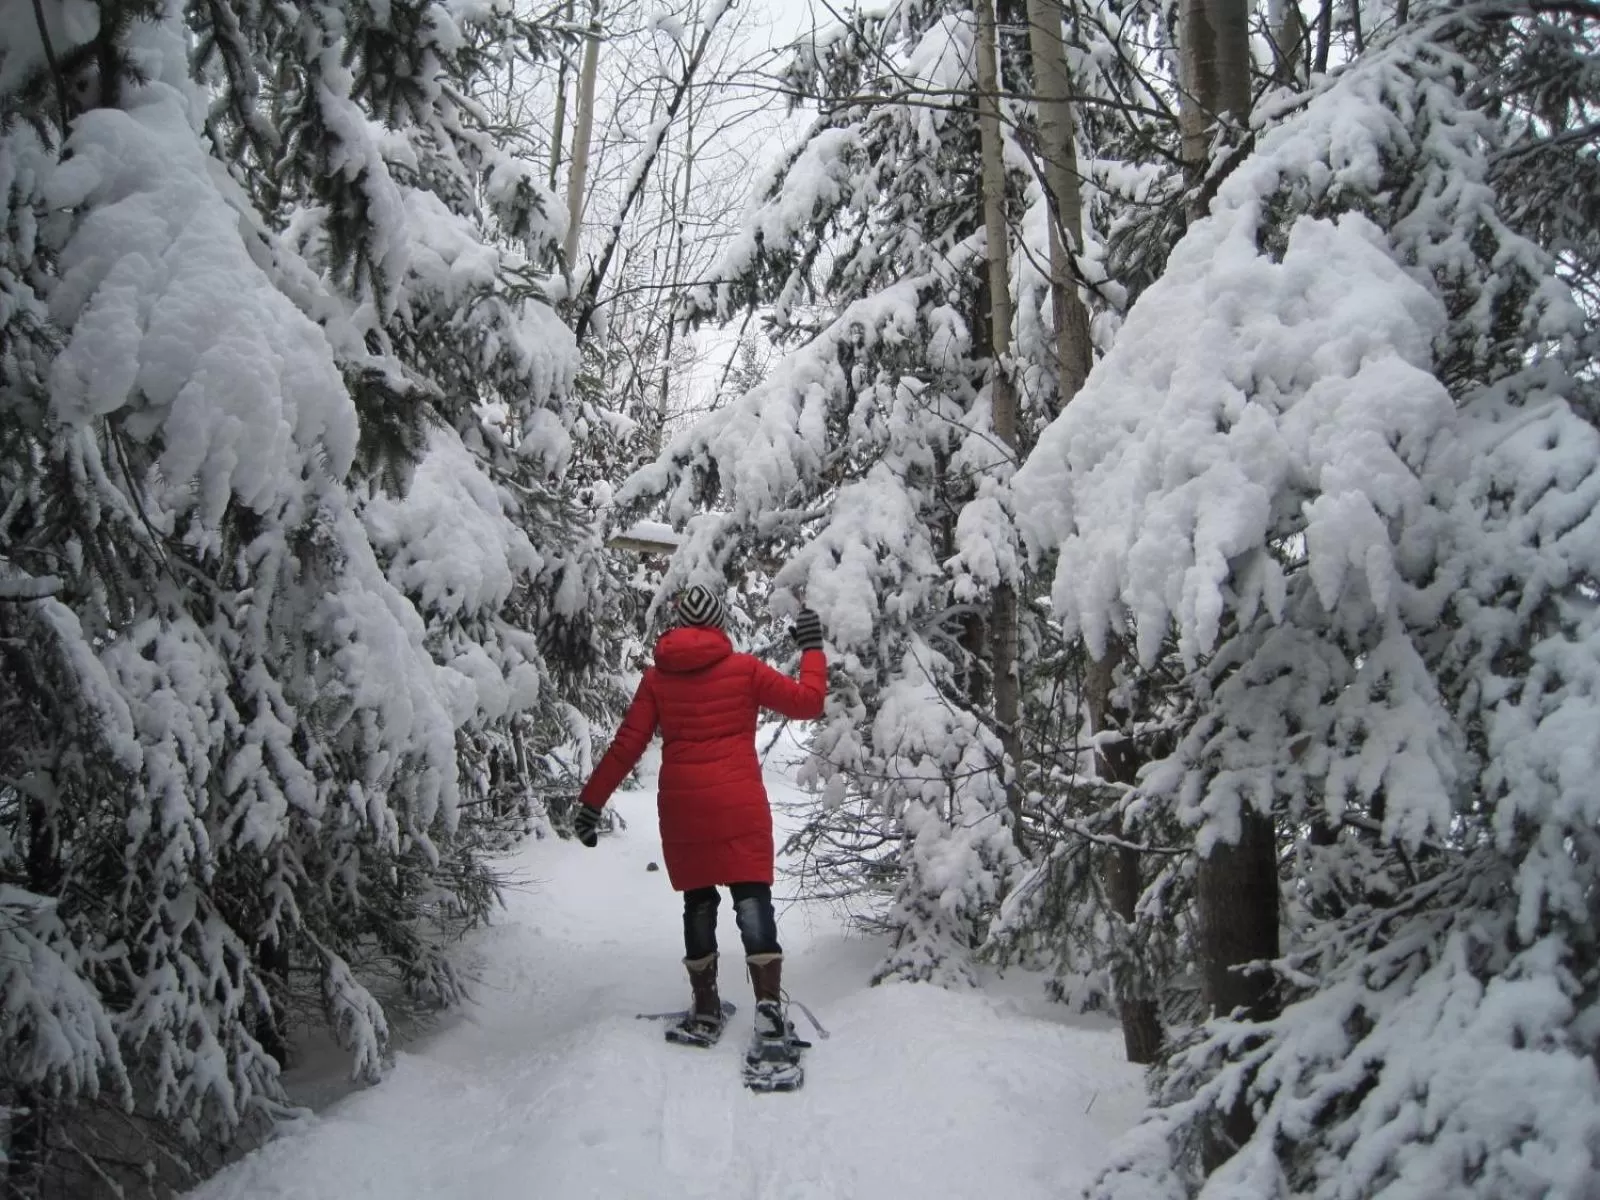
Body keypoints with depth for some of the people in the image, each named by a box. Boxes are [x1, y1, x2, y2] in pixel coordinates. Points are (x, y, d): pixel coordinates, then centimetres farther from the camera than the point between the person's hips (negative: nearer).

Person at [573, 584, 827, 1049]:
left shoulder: (657, 677, 5)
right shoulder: (745, 669, -1)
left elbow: (626, 746, 1)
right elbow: (807, 701, 3)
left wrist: (591, 800, 7)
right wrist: (812, 649, 17)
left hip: (680, 808, 2)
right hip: (740, 806, -2)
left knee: (698, 901, 14)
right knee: (753, 898, -1)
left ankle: (705, 1011, 17)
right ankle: (769, 1007, -11)